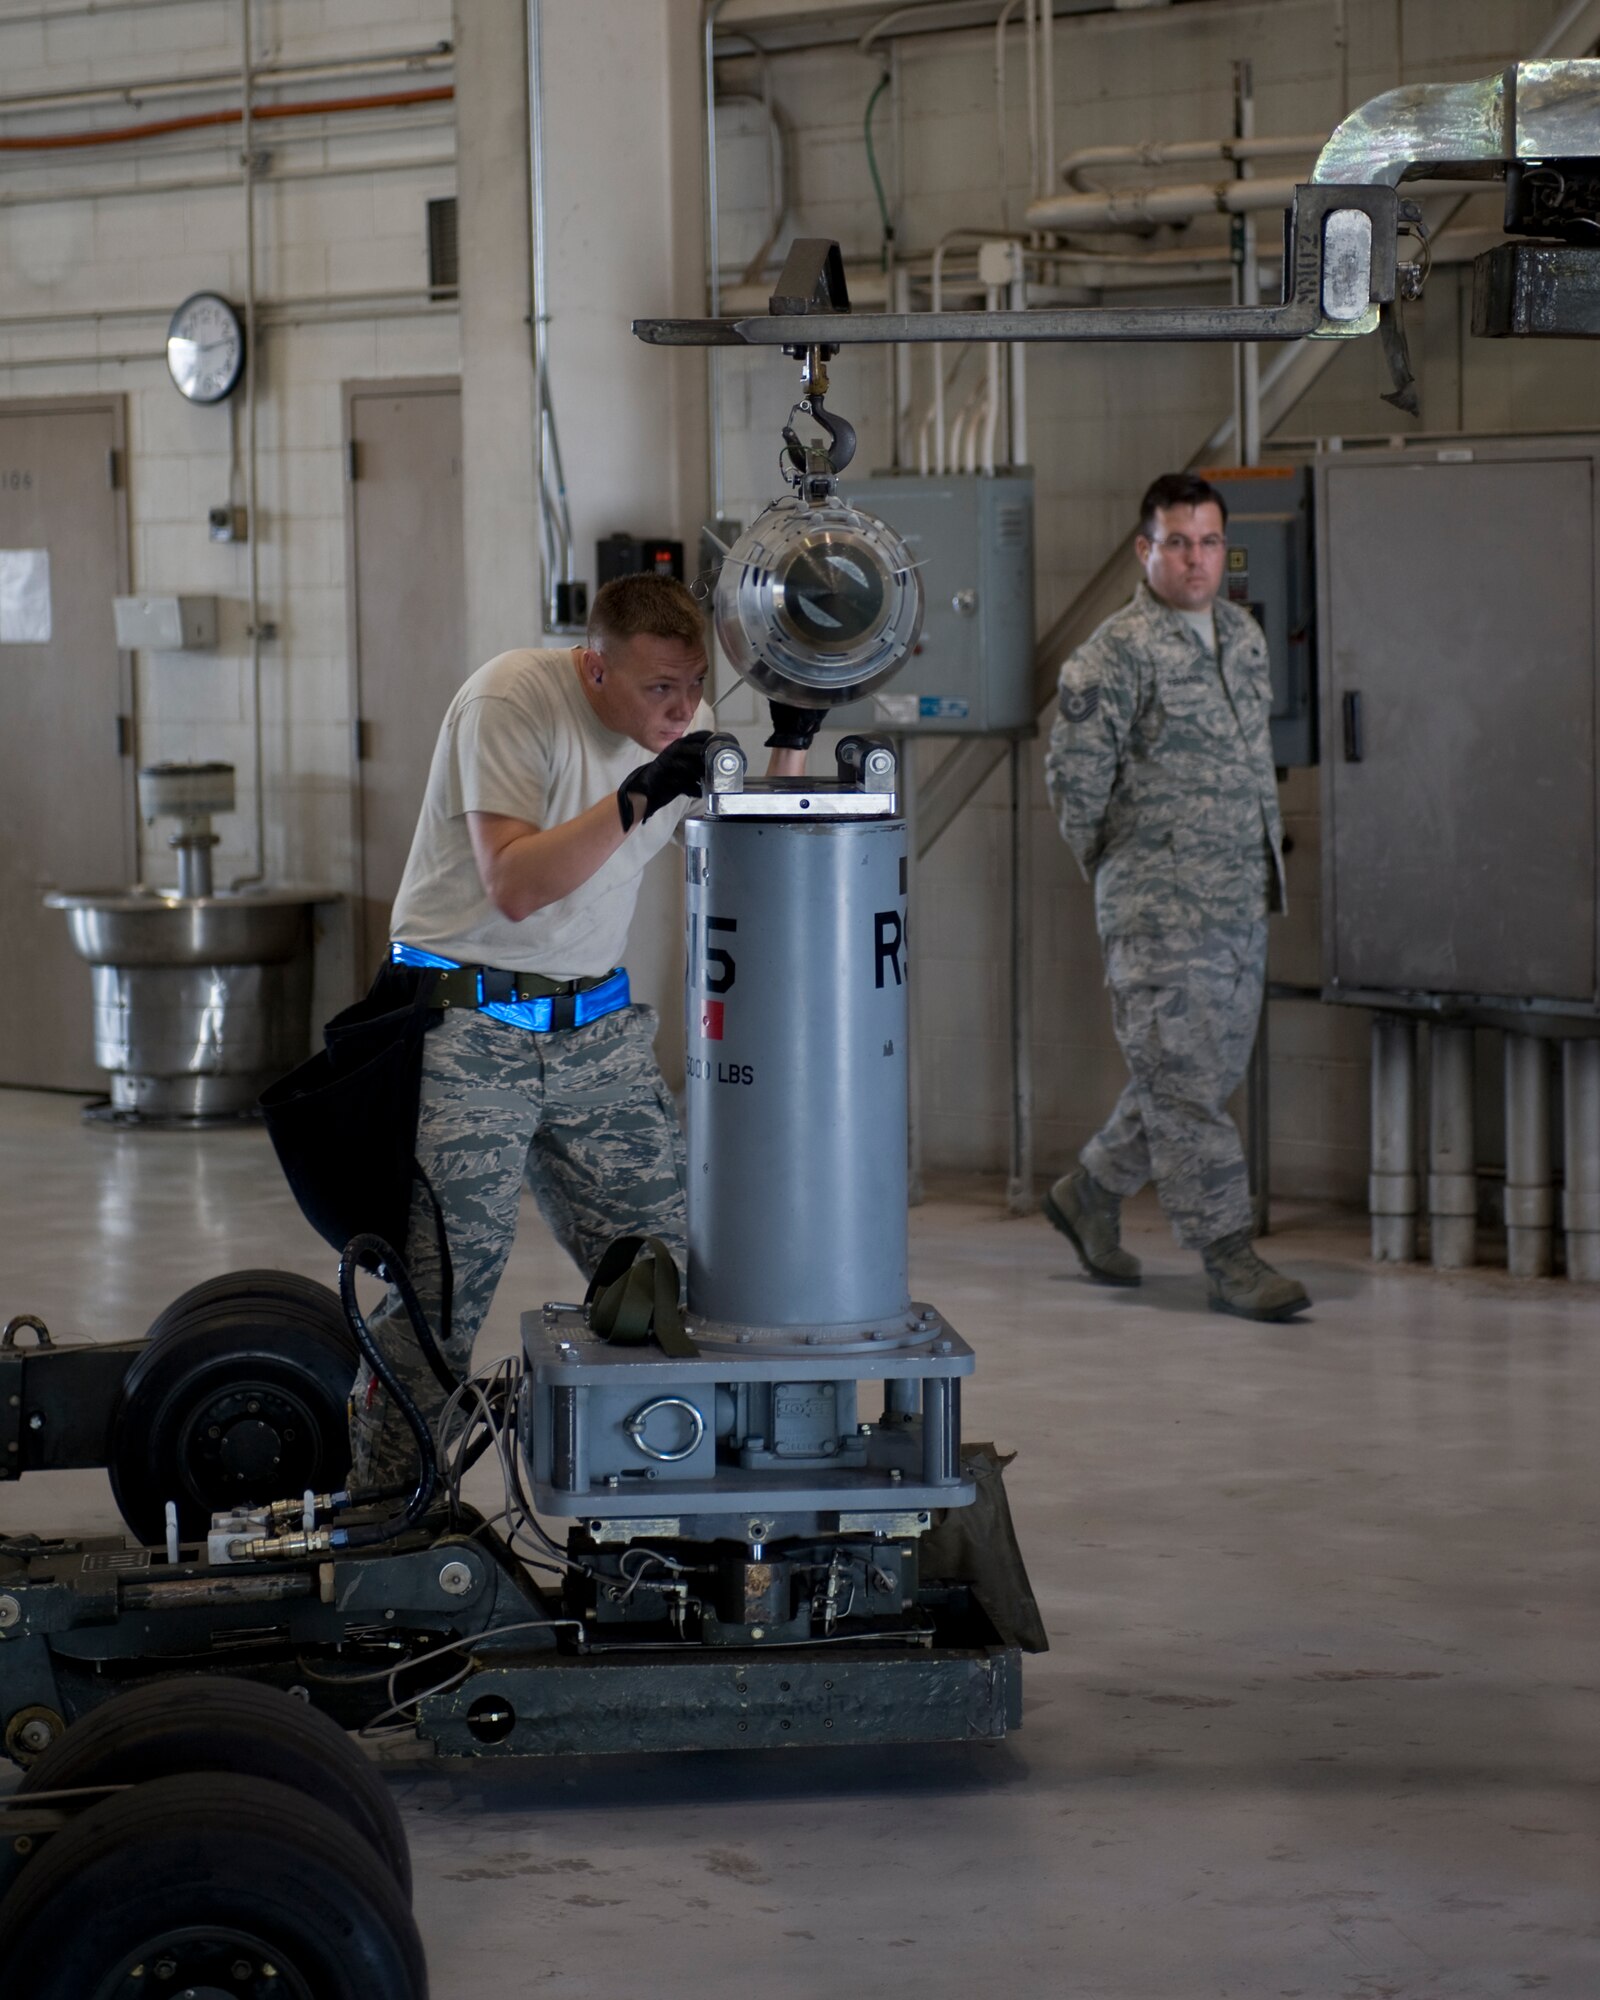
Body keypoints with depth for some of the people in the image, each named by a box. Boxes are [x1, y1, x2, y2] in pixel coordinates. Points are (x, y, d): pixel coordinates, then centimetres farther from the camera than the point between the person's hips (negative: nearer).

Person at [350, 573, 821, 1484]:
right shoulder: (511, 702, -17)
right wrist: (639, 797, -33)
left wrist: (791, 743, -10)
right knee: (440, 1287, -7)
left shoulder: (683, 719, 2)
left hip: (596, 1028, 6)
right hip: (468, 1023, -5)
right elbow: (513, 886, -24)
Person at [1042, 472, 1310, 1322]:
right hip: (1160, 905, -8)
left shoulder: (1243, 633, 13)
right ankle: (1228, 1258, -5)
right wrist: (1114, 863, 0)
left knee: (1212, 1067, 12)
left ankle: (1089, 1192, 28)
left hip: (1242, 899, 8)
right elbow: (1074, 772, -10)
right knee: (1184, 1076, -7)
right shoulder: (1117, 651, -11)